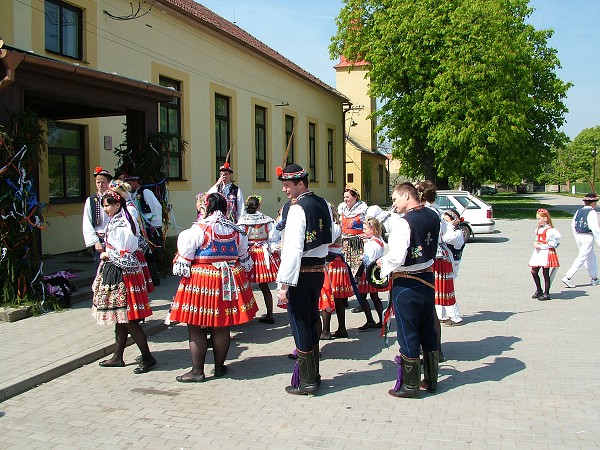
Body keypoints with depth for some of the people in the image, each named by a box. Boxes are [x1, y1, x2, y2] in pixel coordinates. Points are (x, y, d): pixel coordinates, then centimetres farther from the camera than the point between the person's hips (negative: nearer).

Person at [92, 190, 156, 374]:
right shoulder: (116, 222, 13)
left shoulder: (121, 225, -17)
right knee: (120, 319, 16)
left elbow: (124, 255, -20)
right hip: (115, 273, 10)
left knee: (128, 320, -6)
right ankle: (118, 357, 25)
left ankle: (147, 358, 1)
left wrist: (106, 255, -7)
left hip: (123, 275, -10)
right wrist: (107, 254, 7)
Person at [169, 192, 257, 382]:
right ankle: (219, 367, 21)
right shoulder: (236, 230, 5)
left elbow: (184, 258, -8)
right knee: (222, 328, 12)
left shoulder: (197, 229, -10)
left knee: (196, 328, 4)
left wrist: (181, 270, 6)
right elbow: (244, 258, 16)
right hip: (228, 281, 5)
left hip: (201, 281, -5)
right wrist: (237, 273, 29)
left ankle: (197, 371, 8)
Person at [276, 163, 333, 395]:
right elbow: (330, 236, 17)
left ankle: (306, 382, 8)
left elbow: (293, 249, -23)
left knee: (300, 324, 1)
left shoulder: (297, 208, -18)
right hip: (319, 270, 8)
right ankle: (313, 373, 29)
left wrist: (284, 283, -22)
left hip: (301, 272, -8)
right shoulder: (323, 204, 8)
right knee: (312, 321, 18)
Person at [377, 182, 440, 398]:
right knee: (428, 331, 17)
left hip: (406, 285, -7)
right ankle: (431, 379, 29)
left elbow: (397, 258, -23)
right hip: (428, 279, 7)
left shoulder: (404, 222, -21)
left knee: (408, 334, 4)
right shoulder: (433, 216, 2)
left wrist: (383, 264, -6)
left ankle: (410, 385, 14)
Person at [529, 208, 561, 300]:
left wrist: (540, 246, -16)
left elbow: (551, 244, -16)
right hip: (538, 252, 9)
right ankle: (539, 290, 24)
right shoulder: (538, 229, 15)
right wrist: (535, 244, 4)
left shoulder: (549, 230, -13)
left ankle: (546, 294, 7)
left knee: (545, 273, -2)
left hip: (546, 253, -9)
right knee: (534, 272, 8)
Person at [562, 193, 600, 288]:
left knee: (591, 257, 19)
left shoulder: (579, 211, 8)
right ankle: (567, 277, -11)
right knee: (581, 258, -6)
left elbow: (573, 224, 12)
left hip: (579, 236, 8)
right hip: (588, 237, -8)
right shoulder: (592, 213, -13)